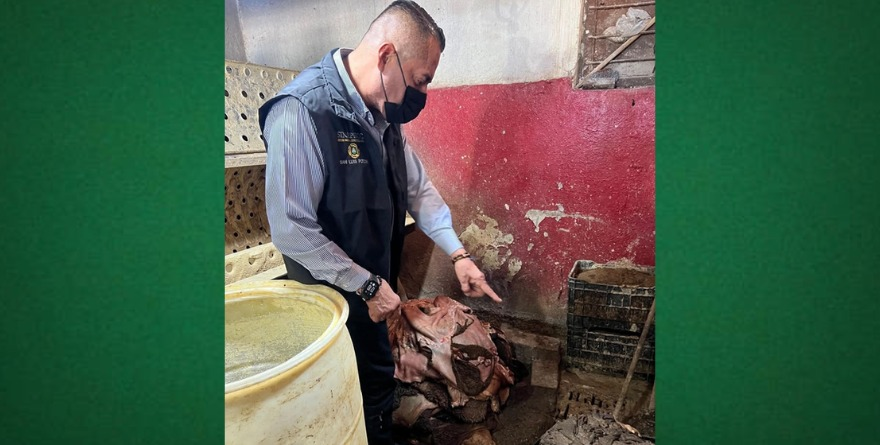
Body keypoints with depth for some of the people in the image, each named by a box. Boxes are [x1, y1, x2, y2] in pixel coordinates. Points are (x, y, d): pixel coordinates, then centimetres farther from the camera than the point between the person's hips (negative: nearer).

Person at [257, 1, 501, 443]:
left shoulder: (384, 113, 0)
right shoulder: (300, 111, -25)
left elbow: (418, 187, 6)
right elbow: (291, 230, -26)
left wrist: (458, 254, 0)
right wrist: (366, 286, -18)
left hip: (374, 288, 7)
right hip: (334, 295, -7)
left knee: (380, 379, 25)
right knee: (354, 402, 13)